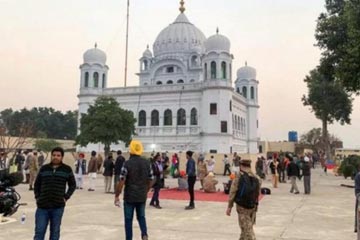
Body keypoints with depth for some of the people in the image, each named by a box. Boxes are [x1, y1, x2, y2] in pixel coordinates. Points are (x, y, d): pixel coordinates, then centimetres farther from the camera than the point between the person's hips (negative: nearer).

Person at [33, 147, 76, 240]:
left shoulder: (67, 169, 1)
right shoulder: (44, 168, 5)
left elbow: (73, 185, 9)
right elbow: (37, 184, 15)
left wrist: (66, 197, -1)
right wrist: (37, 197, 5)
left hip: (58, 206, -1)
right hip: (42, 206, 1)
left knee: (55, 232, 10)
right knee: (39, 232, 3)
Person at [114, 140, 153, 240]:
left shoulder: (127, 163, -13)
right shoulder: (147, 163, 1)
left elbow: (121, 182, -15)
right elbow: (151, 181, 7)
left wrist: (117, 196, -5)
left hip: (129, 197, -4)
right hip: (142, 197, 4)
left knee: (128, 219, 10)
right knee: (141, 216, 20)